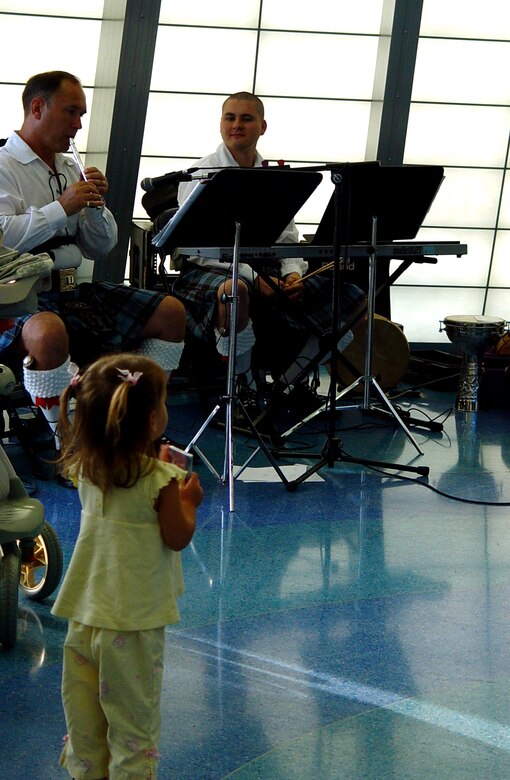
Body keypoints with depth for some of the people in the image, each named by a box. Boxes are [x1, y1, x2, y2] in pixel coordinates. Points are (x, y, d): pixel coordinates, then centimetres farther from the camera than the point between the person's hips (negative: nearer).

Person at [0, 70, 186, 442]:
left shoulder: (69, 168, 19)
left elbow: (101, 248, 21)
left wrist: (96, 206, 1)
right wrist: (63, 207, -15)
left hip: (74, 288, 8)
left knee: (171, 313, -2)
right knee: (48, 333, -41)